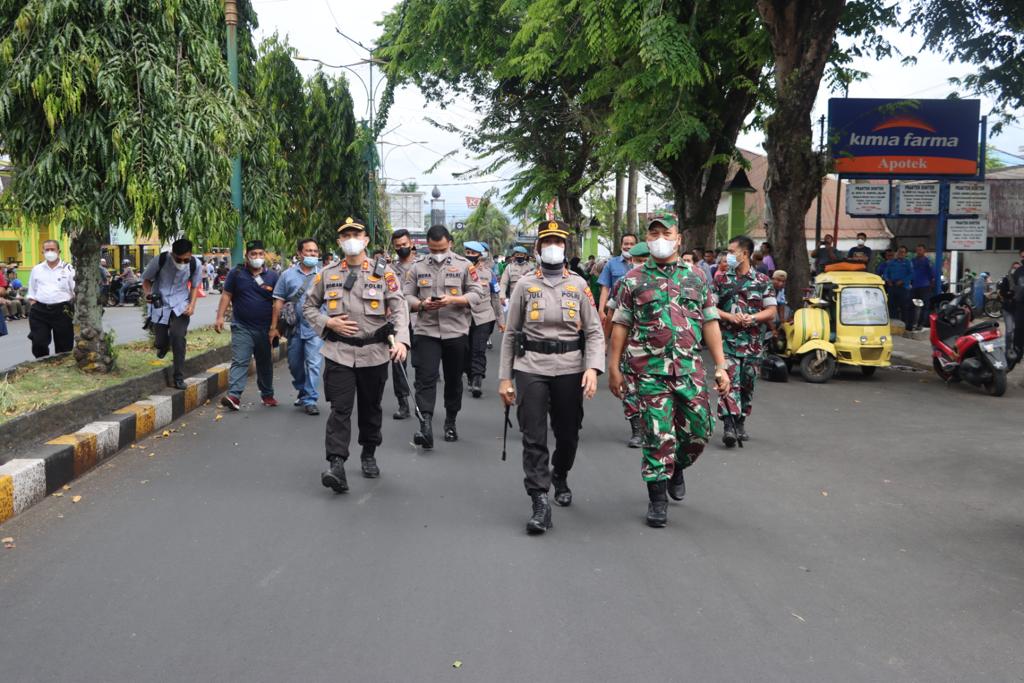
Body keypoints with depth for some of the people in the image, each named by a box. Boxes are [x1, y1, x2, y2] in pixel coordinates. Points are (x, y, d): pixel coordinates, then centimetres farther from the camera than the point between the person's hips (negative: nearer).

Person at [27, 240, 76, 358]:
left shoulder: (68, 269, 2)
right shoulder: (36, 269, 11)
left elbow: (76, 292, 1)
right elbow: (31, 293, 18)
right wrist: (33, 308, 7)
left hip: (62, 310, -2)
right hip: (40, 310, 2)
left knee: (64, 345, 5)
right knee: (38, 343, -2)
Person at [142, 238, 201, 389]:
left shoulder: (195, 264, -12)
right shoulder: (160, 261, -18)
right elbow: (146, 278, -1)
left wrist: (192, 304, -8)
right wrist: (147, 293, -20)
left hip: (181, 306, 0)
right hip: (160, 305, 0)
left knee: (178, 337, -20)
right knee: (161, 342, 3)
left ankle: (179, 377, -9)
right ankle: (164, 345, 46)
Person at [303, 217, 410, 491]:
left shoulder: (384, 273, -1)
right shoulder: (327, 274, 5)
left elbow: (399, 308, -9)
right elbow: (308, 306, 14)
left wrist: (401, 340, -26)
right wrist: (328, 323, -5)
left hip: (374, 353, 0)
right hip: (339, 353, 0)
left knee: (371, 408, 14)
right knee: (340, 409, -9)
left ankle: (369, 455, 33)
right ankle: (336, 464, -14)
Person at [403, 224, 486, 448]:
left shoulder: (464, 265, 1)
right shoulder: (417, 267, 7)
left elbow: (477, 293, -2)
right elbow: (407, 296, 7)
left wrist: (453, 300, -17)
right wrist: (421, 305, -14)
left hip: (456, 331, 0)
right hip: (426, 331, 0)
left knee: (454, 379, 12)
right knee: (425, 378, -11)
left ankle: (450, 423, 29)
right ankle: (425, 426, -17)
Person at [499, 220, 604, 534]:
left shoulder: (579, 285, 5)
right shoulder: (524, 285, 4)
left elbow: (594, 333, 2)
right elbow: (510, 334, 6)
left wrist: (592, 368, -13)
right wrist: (505, 377, 2)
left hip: (570, 370, 1)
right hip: (530, 369, -1)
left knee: (568, 434, 13)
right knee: (534, 437, -6)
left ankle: (560, 477, 42)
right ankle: (540, 503, -2)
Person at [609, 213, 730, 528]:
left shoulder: (697, 277, 9)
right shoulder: (634, 280, 4)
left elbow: (710, 323, 8)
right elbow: (620, 325, 4)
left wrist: (721, 366, 3)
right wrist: (614, 368, 1)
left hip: (690, 369, 2)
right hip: (651, 371, -2)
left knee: (700, 430, 6)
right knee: (658, 436, -1)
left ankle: (676, 468, 35)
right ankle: (657, 499, 12)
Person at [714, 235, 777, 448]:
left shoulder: (763, 281, 6)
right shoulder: (721, 279, 7)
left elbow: (771, 311, 3)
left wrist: (752, 318, -15)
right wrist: (730, 317, -13)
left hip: (753, 343, 2)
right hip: (728, 340, -2)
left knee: (747, 385, 10)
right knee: (730, 383, -14)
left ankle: (740, 424, 23)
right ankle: (728, 426, -20)